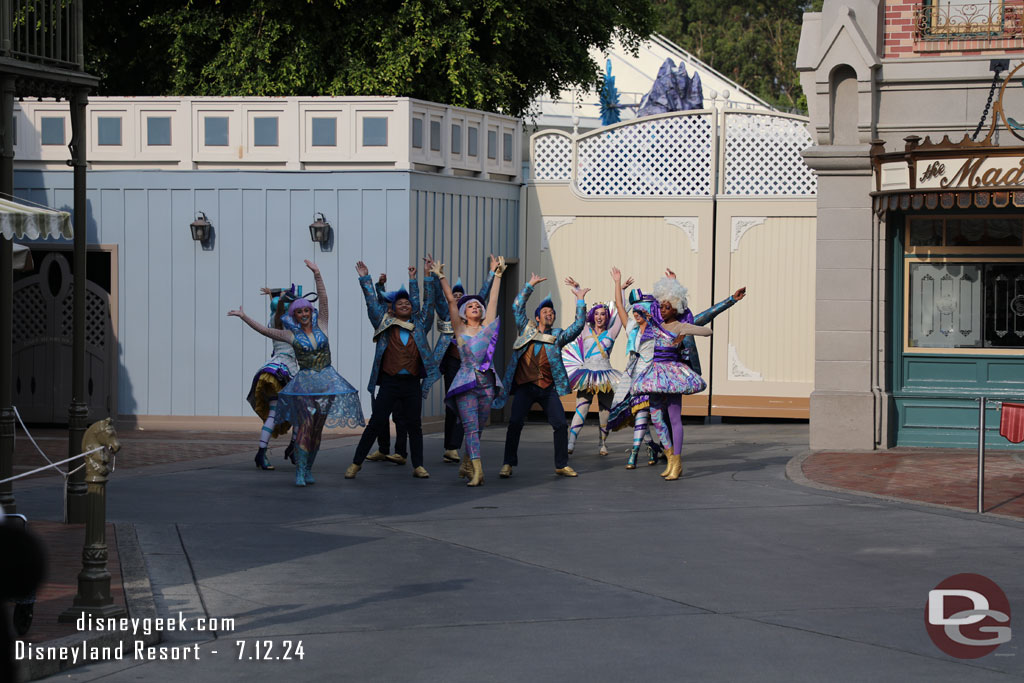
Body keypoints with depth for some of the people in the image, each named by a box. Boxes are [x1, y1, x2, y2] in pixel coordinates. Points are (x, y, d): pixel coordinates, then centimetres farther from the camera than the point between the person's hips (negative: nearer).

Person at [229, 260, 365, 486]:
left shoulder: (320, 326, 6)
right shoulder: (292, 335, 3)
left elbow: (323, 299, -1)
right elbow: (264, 330, 2)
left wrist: (316, 273, -8)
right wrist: (244, 317, -5)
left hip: (327, 381, 2)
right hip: (305, 381, -2)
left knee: (317, 428, 6)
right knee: (305, 426, -13)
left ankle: (308, 469, 15)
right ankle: (299, 472, -12)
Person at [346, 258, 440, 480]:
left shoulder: (419, 325, 12)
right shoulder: (386, 324, 7)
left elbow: (429, 303, 10)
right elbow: (372, 303, 6)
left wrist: (427, 276, 5)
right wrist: (365, 279, 3)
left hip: (412, 384, 2)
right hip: (390, 382, -2)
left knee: (414, 425, 5)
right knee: (376, 423, -3)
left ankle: (418, 466, 11)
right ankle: (356, 463, 3)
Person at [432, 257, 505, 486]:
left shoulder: (487, 327, 12)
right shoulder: (460, 329, 6)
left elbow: (493, 300, 11)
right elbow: (451, 300, 3)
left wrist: (496, 275, 10)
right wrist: (441, 277, 1)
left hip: (486, 382, 3)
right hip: (466, 381, -3)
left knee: (477, 427, 10)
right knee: (471, 426, -10)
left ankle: (466, 465, 24)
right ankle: (477, 471, -18)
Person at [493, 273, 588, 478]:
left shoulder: (557, 336, 9)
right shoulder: (526, 329, 10)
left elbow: (579, 325, 0)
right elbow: (517, 307, 8)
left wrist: (580, 300, -8)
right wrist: (530, 285, 4)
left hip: (548, 388, 1)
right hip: (524, 386, -1)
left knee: (561, 425, -6)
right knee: (515, 424, -11)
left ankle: (561, 465, 6)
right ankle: (508, 465, -1)